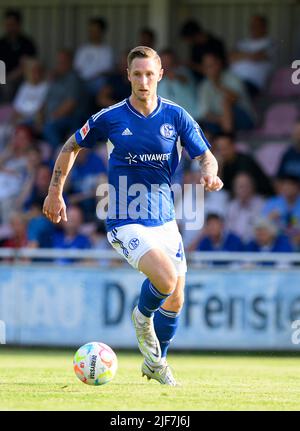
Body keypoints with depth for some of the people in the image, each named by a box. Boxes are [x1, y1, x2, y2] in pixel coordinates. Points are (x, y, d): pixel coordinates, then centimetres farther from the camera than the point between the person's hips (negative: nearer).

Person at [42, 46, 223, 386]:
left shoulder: (176, 116, -1)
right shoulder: (109, 118, -5)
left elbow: (206, 157, 0)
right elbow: (71, 147, 10)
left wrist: (210, 174, -23)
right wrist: (55, 192, 9)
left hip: (164, 220, 4)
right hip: (126, 223, -4)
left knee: (175, 301, 10)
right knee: (166, 279, -25)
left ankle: (155, 364, 34)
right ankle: (142, 317, 8)